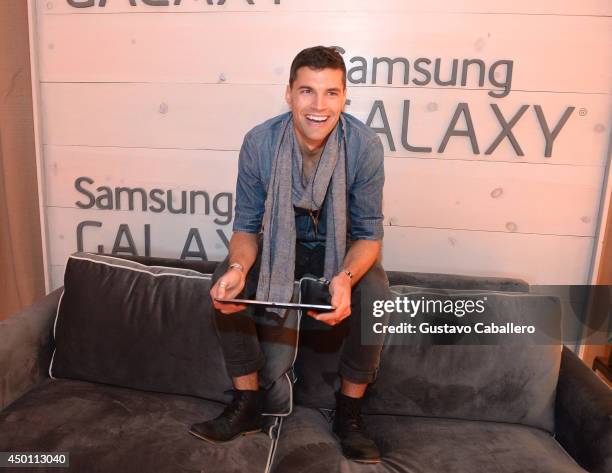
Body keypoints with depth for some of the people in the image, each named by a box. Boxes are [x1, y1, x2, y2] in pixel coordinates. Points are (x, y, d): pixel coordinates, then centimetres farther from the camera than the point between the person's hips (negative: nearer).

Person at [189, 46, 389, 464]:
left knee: (374, 292, -30)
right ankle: (247, 405, -3)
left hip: (344, 250, -1)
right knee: (225, 284, -22)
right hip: (279, 245, 2)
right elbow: (247, 224, -10)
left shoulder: (365, 145, -22)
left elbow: (369, 232, -17)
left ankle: (349, 412, -6)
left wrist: (345, 278, -39)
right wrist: (239, 267, -33)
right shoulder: (259, 142, -18)